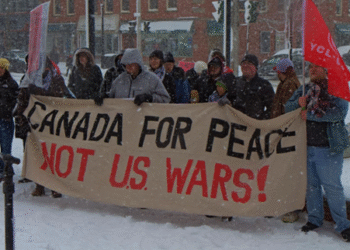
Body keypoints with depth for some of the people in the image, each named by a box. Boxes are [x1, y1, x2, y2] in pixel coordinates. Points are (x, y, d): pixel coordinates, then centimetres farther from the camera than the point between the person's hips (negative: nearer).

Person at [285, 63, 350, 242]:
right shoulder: (304, 90, 13)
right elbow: (287, 107, 11)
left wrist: (310, 114, -17)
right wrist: (298, 104, -13)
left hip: (328, 148, -5)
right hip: (307, 147, 5)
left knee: (332, 186, -2)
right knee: (311, 185, 13)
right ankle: (314, 219, 26)